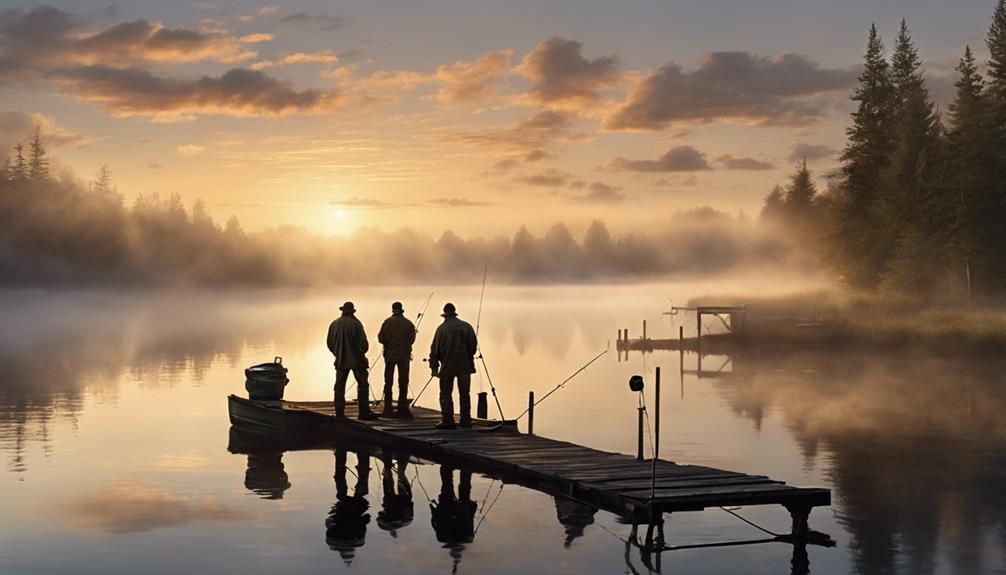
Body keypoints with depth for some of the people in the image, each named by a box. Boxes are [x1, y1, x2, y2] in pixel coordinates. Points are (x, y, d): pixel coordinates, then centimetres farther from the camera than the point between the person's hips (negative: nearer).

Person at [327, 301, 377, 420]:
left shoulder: (334, 324, 4)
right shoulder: (356, 324, -10)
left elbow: (330, 344, 9)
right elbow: (363, 343, -12)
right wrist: (361, 353, 7)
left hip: (341, 361, 4)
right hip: (356, 360, -4)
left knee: (339, 387, 7)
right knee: (362, 385, 0)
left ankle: (339, 412, 4)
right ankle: (364, 412, -5)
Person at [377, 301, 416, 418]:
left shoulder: (388, 322, -6)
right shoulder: (409, 324, -5)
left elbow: (380, 338, -5)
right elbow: (412, 339, -1)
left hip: (390, 354, 0)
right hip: (404, 355, 0)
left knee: (388, 382, 8)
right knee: (403, 382, 4)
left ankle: (388, 409, 7)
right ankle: (402, 409, 0)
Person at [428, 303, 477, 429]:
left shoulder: (441, 329, -6)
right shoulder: (467, 327, 1)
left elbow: (435, 349, -6)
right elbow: (474, 345, 3)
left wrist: (434, 366, 2)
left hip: (447, 366, -3)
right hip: (465, 366, 3)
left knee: (446, 394, 4)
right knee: (464, 393, 10)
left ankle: (447, 420, -2)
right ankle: (466, 420, 10)